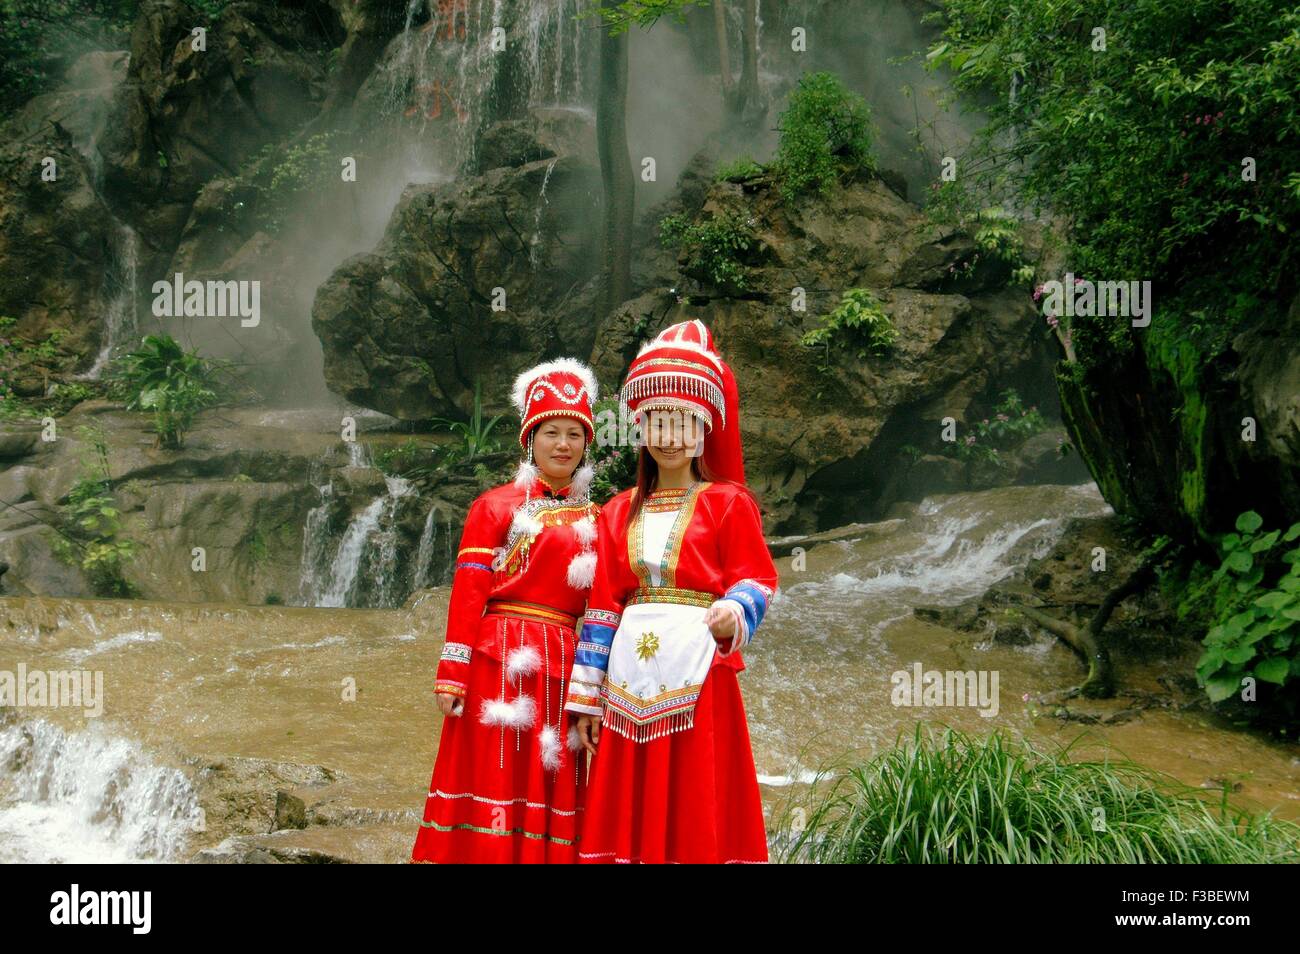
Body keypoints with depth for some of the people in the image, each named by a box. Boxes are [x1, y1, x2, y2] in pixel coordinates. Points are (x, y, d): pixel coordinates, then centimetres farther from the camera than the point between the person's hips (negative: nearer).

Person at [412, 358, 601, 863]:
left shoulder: (593, 519, 14)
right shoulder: (495, 506, 2)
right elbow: (467, 592, -4)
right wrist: (452, 675, -10)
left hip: (567, 666, 4)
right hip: (503, 660, -4)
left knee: (555, 788, 6)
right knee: (497, 781, -3)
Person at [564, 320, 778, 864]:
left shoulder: (728, 503, 3)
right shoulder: (619, 513, 14)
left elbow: (757, 580, -4)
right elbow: (602, 605, 12)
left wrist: (735, 610, -28)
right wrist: (587, 695, 8)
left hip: (695, 670, -4)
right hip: (631, 674, 4)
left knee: (696, 813, -3)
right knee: (627, 815, 5)